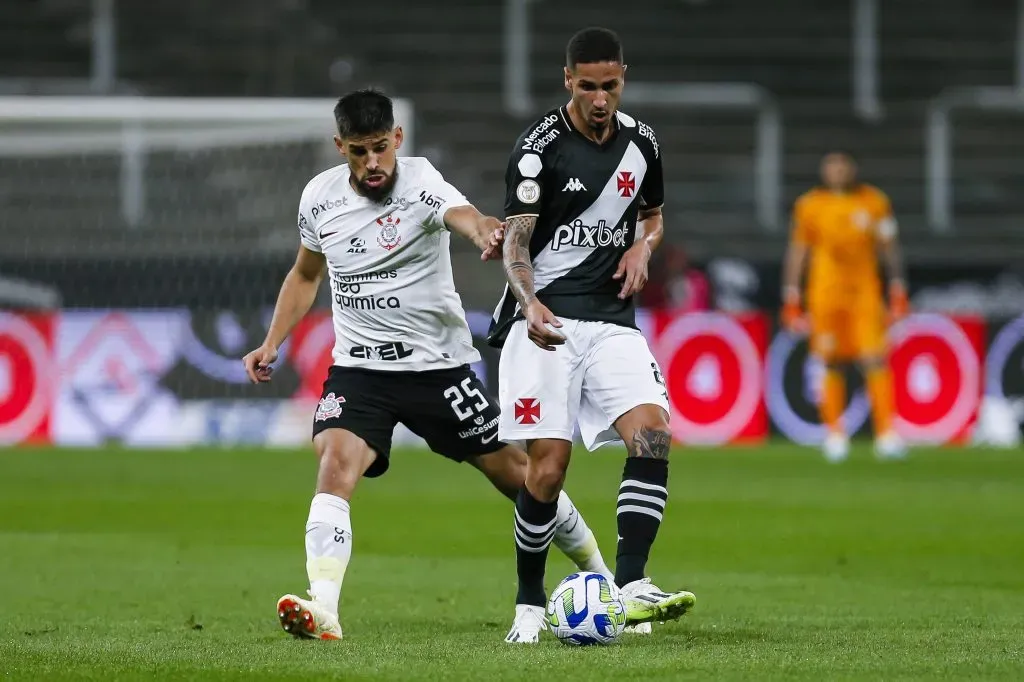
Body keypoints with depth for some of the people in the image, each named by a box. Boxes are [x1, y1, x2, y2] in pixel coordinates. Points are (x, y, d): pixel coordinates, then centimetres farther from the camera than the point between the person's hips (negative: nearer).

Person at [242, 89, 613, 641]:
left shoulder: (421, 183, -16)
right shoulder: (319, 198, -1)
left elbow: (464, 216, -39)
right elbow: (305, 274, 19)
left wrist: (488, 234, -62)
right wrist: (271, 344, 9)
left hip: (439, 363, -2)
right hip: (358, 368, 2)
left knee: (514, 473, 7)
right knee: (336, 465, -24)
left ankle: (598, 573, 30)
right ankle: (322, 611, -32)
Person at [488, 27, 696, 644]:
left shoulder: (641, 142, 8)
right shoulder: (540, 147, -7)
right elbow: (516, 243, -10)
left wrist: (643, 247, 2)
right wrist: (530, 305, -29)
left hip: (612, 318, 4)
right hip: (546, 319, -4)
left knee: (654, 432, -19)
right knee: (548, 466, -11)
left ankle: (630, 587, -22)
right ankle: (529, 607, 6)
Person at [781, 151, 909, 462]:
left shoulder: (873, 201, 5)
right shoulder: (809, 205, 4)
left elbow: (889, 249, 9)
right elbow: (797, 252, 9)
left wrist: (898, 293, 5)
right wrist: (792, 303, 6)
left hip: (865, 292, 0)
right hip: (825, 293, 0)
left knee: (875, 360, -9)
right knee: (832, 364, 1)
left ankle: (886, 434, -7)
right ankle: (835, 434, 11)